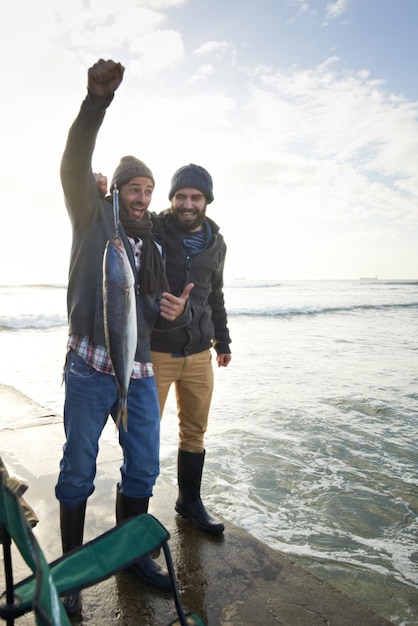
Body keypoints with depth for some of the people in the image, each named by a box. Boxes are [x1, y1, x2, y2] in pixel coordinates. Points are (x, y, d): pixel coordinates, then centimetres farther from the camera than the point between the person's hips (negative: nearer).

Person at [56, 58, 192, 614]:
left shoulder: (154, 248, 16)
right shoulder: (94, 219, 4)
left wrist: (177, 311, -7)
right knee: (79, 470, 4)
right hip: (90, 367, -4)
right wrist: (98, 100, -27)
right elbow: (74, 166, -14)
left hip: (140, 370, 5)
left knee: (144, 467, 10)